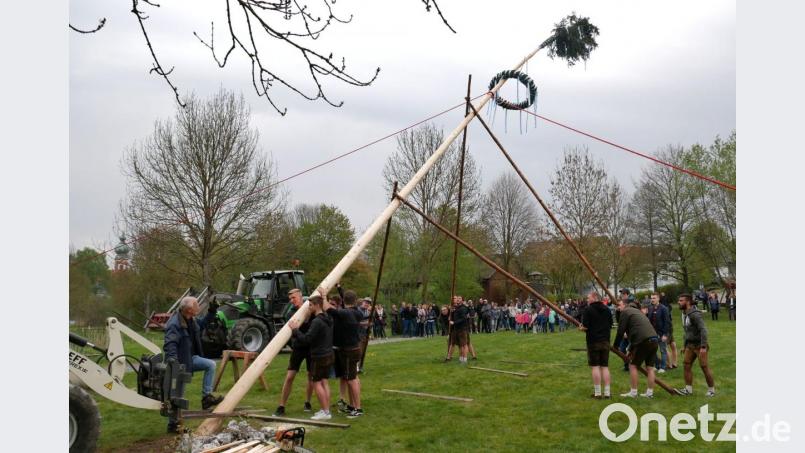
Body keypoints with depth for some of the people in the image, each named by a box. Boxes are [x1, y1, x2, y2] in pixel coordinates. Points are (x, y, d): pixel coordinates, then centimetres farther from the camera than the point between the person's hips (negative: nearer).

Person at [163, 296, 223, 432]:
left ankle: (207, 396, 3)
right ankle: (172, 424, 17)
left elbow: (200, 325, 22)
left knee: (210, 365, -1)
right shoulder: (174, 324, -27)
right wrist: (172, 361, -47)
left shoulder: (190, 319, 1)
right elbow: (169, 345, -34)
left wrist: (211, 313, 12)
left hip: (190, 358, 8)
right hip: (180, 363, -8)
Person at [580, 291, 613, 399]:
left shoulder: (588, 309, -9)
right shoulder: (606, 309, 10)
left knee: (595, 366, 0)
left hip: (593, 341, -5)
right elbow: (610, 326, 14)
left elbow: (585, 327, -14)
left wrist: (581, 328, 7)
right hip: (605, 341, 5)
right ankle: (607, 392, 8)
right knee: (605, 366, 9)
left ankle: (597, 393, 0)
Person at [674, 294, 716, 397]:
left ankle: (711, 390, 12)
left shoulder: (695, 314, -19)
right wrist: (685, 346, 19)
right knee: (687, 365, 4)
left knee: (704, 367, -1)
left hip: (699, 345, -8)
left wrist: (703, 346, -30)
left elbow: (703, 330, -25)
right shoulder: (684, 314, 9)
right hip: (690, 345, 8)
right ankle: (688, 389, 10)